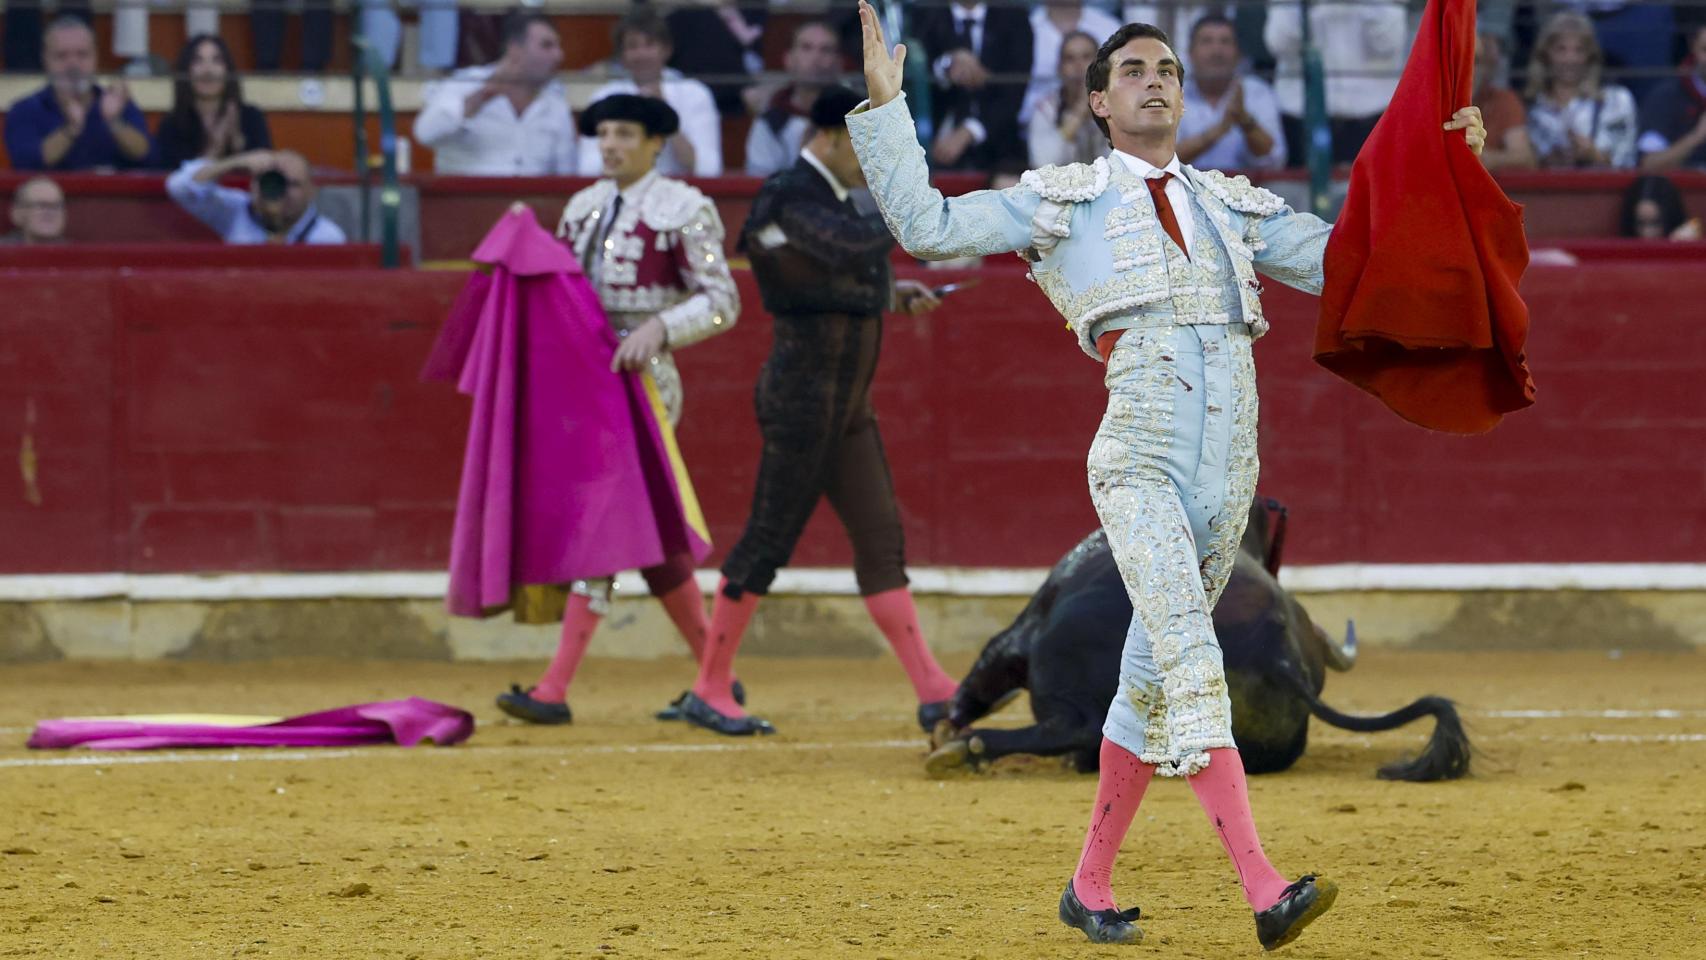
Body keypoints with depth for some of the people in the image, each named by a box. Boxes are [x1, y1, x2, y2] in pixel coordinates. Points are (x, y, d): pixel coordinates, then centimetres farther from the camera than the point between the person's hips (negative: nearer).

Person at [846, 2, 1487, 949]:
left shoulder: (1233, 206, 22)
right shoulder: (1059, 201, 12)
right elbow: (927, 228, 7)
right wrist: (884, 105, 1)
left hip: (1228, 471, 5)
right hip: (1138, 461, -5)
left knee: (1155, 675, 10)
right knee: (1191, 660, -19)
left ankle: (1089, 886, 23)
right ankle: (1264, 888, -31)